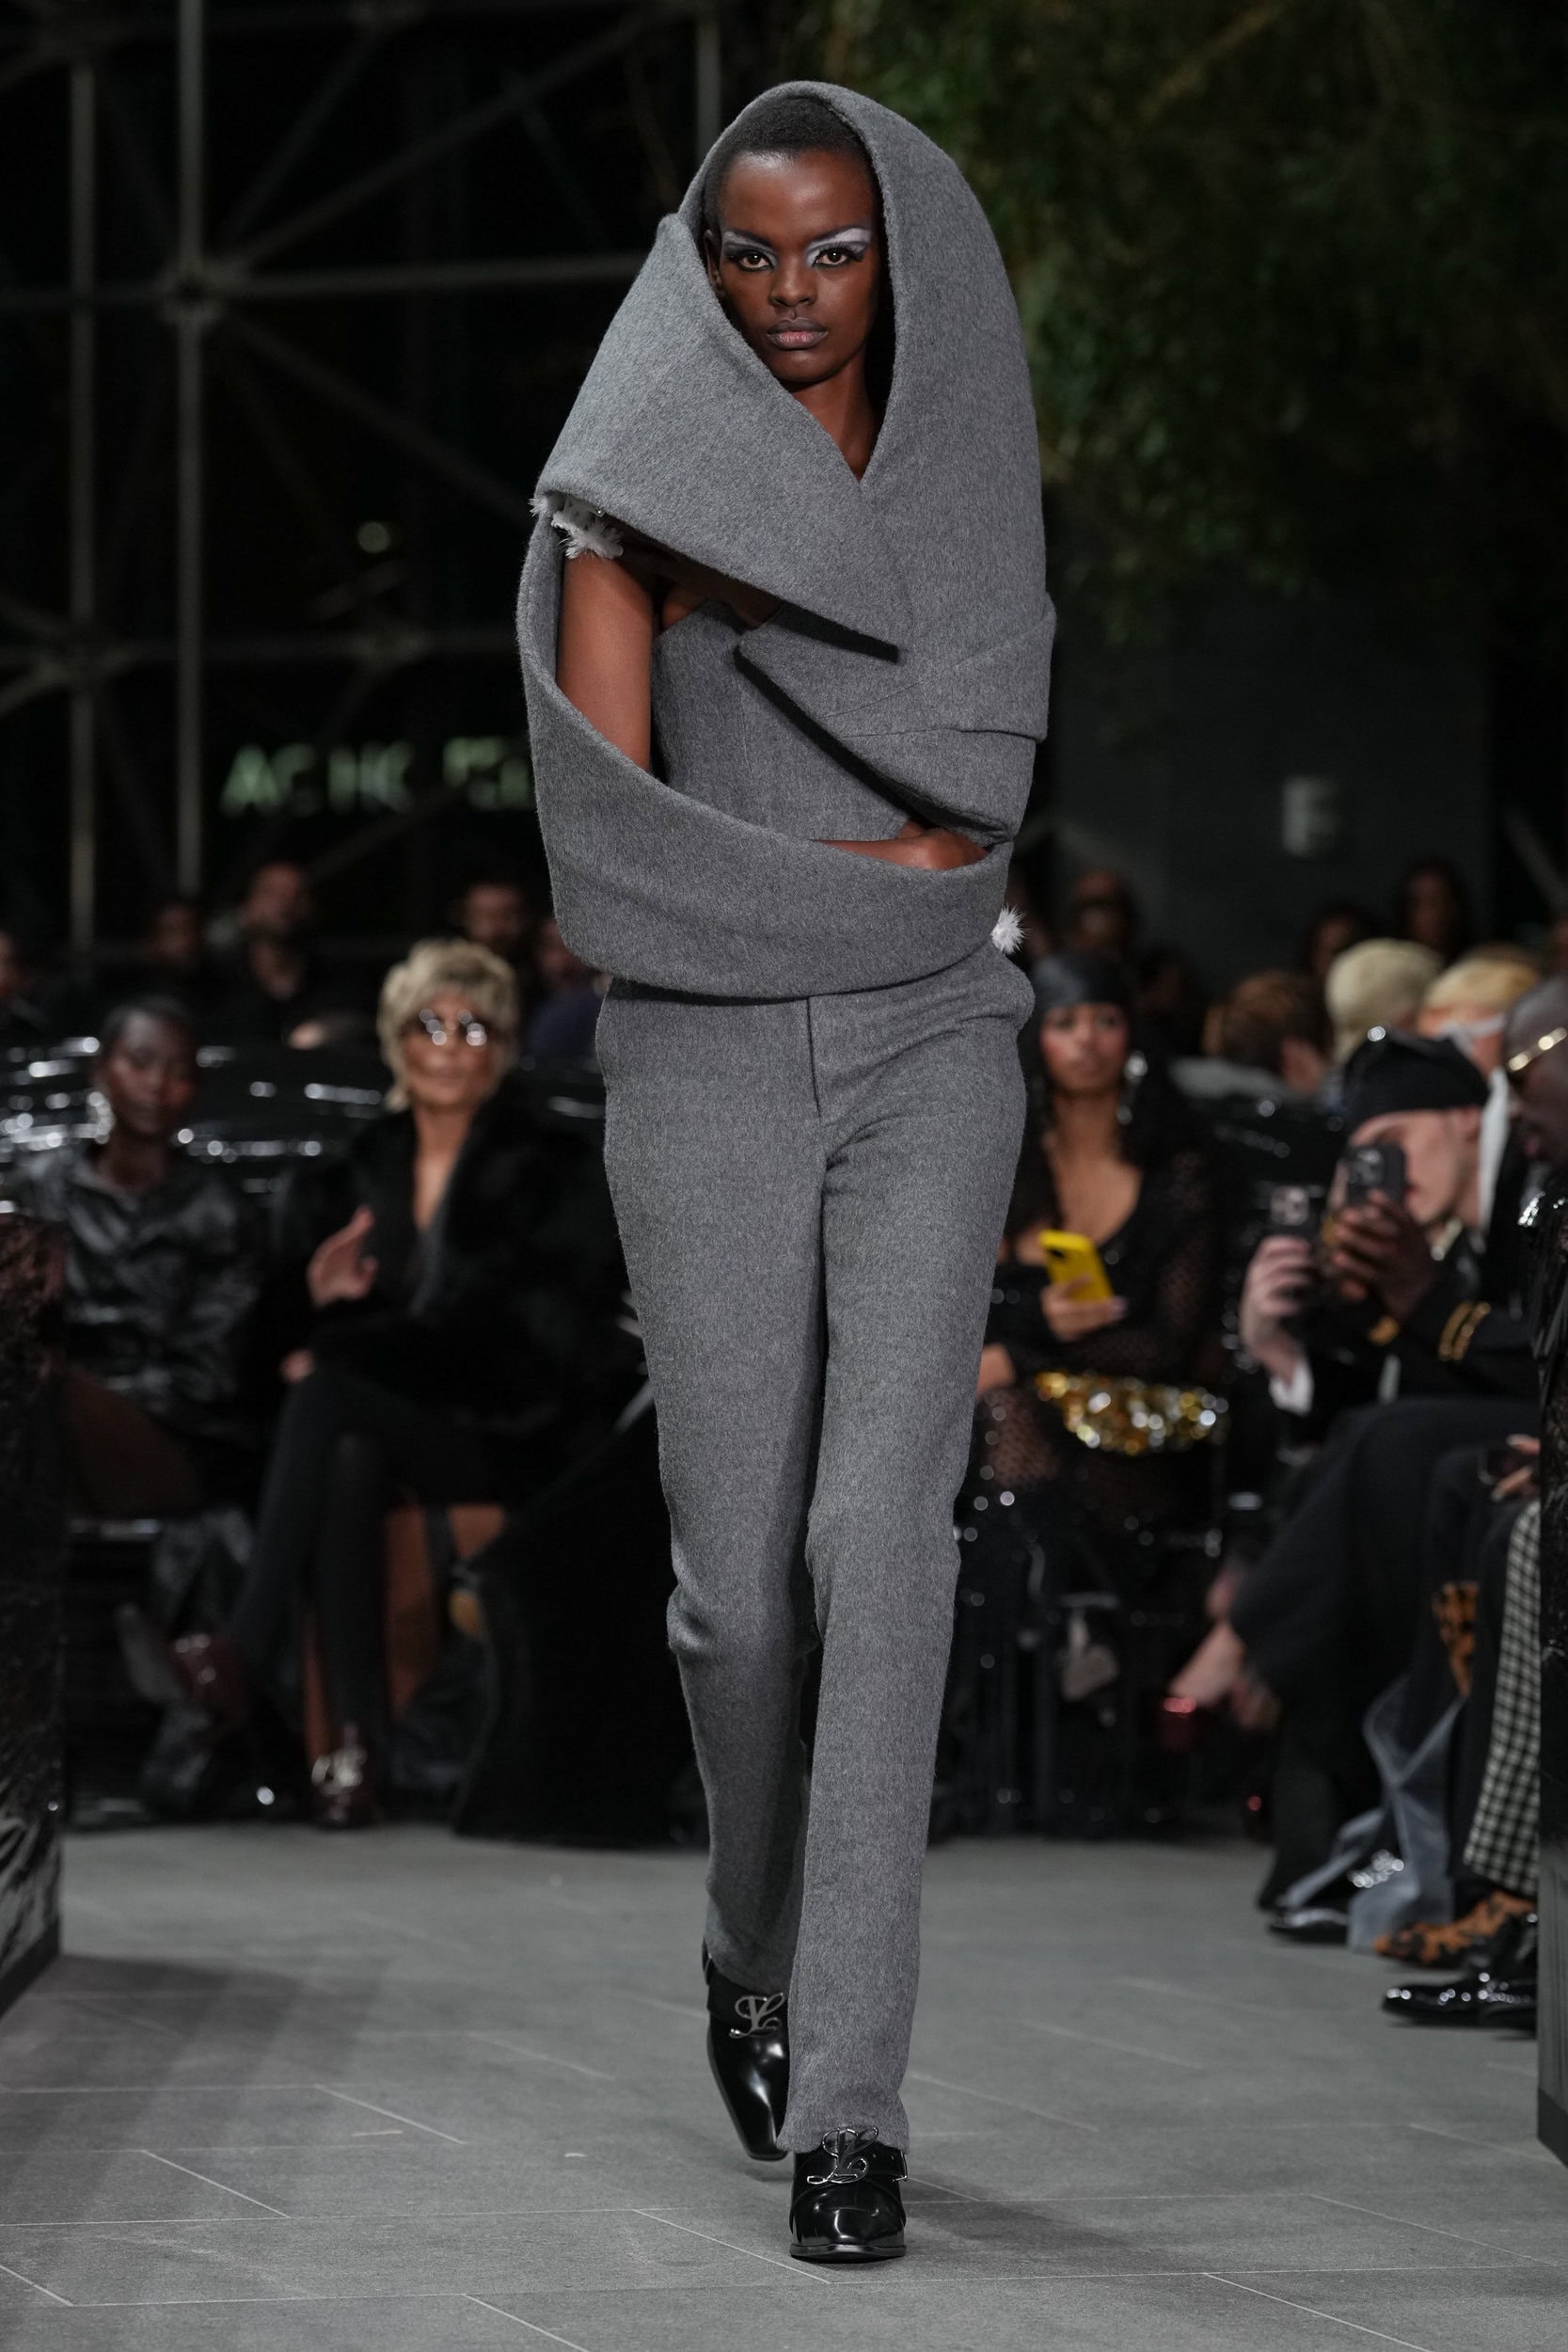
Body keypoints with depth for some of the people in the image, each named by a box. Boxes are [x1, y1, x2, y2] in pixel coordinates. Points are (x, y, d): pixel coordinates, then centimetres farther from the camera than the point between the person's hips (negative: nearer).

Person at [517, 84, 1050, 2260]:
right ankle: (755, 1951, 32)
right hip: (707, 1053, -1)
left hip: (926, 1042, 1)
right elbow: (609, 813, -7)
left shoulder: (966, 472, 9)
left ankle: (851, 2098, -14)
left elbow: (978, 804, 0)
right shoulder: (638, 484, 3)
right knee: (744, 1575, 1)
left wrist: (749, 864, -7)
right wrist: (863, 872, -8)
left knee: (882, 1534, -14)